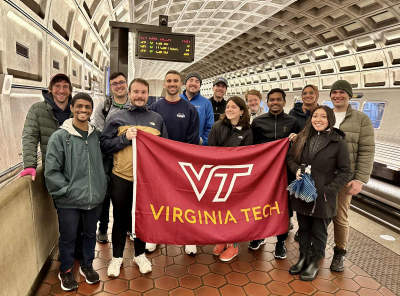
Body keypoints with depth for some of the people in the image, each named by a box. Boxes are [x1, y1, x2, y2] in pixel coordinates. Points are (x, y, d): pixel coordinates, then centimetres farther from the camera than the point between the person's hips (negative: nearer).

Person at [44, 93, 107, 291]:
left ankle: (86, 265, 42)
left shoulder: (97, 135, 1)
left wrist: (103, 185, 2)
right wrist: (68, 190, -13)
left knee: (90, 234, 19)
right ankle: (65, 271, 38)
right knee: (68, 237, 14)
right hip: (69, 200, -3)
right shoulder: (59, 136, -9)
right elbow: (51, 171, -9)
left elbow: (105, 161, 11)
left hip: (95, 197, 3)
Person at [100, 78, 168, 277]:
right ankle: (117, 257, 32)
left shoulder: (157, 119, 6)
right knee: (120, 217, 12)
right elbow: (104, 144, -2)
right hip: (121, 178, -1)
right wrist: (125, 138, -16)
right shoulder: (116, 118, 1)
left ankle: (140, 255, 35)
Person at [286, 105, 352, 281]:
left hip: (323, 196, -3)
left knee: (319, 231, 13)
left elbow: (345, 172, -6)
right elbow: (290, 158, 11)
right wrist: (296, 169, -10)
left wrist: (329, 190, -14)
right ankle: (304, 257, 37)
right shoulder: (303, 137, 2)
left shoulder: (338, 142, -9)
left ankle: (314, 262, 32)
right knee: (303, 228, 18)